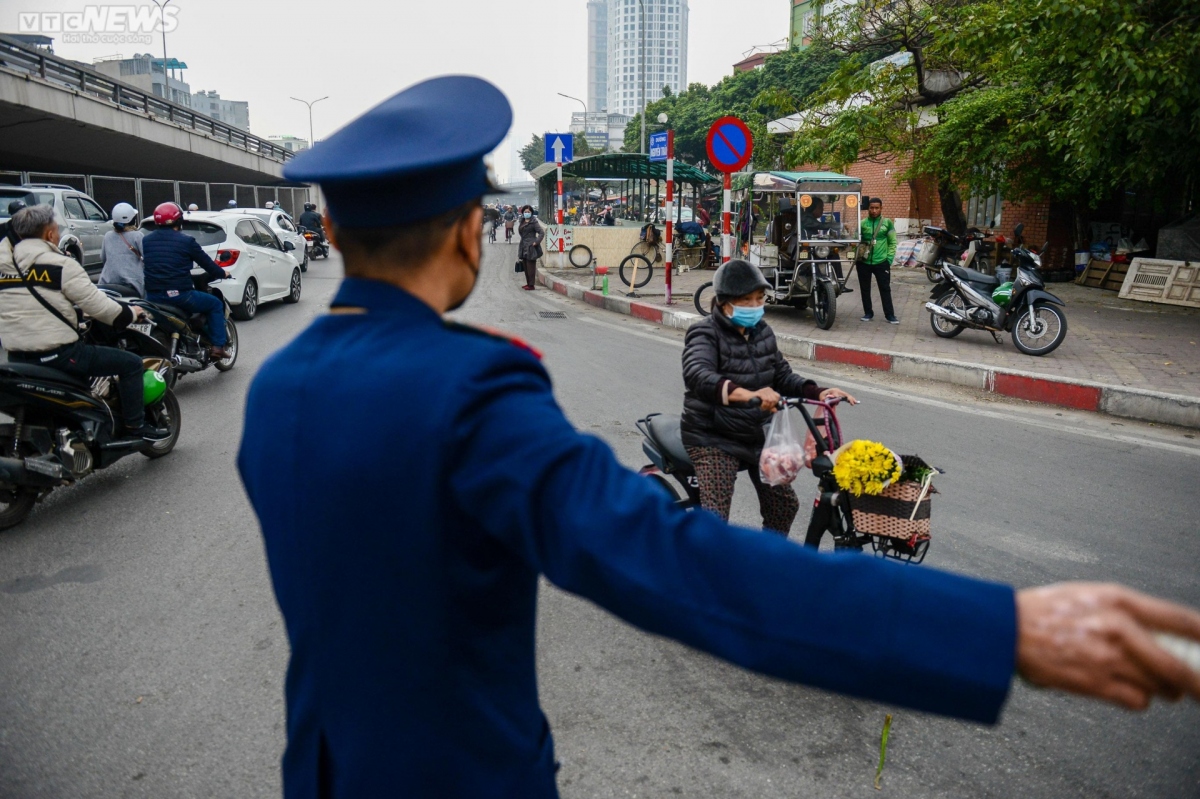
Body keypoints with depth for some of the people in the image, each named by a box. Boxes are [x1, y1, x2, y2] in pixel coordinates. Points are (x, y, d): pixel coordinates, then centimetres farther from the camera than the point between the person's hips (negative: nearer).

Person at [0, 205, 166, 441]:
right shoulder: (60, 265, -12)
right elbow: (97, 305, -13)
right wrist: (130, 313, 4)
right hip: (58, 355, -8)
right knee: (131, 364, 3)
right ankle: (135, 426, 3)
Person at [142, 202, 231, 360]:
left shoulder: (146, 241, 10)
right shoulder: (186, 241, -6)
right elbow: (206, 262, 2)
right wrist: (222, 274, 21)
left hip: (153, 297, 6)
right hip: (180, 295, -5)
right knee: (216, 305, 15)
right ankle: (217, 347, 6)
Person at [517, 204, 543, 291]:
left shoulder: (534, 222, -9)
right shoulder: (522, 222, 14)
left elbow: (542, 233, -13)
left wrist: (536, 242, -18)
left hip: (531, 247, -8)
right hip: (523, 247, 8)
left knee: (530, 267, -6)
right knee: (525, 266, 12)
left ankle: (531, 285, -2)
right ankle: (528, 283, 21)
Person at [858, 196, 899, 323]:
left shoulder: (887, 223, 2)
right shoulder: (862, 223, 5)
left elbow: (892, 242, 3)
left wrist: (889, 258, -5)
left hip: (881, 262, -1)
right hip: (864, 262, 2)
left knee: (885, 289, 2)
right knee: (865, 289, 8)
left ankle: (890, 314, 7)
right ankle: (868, 313, 20)